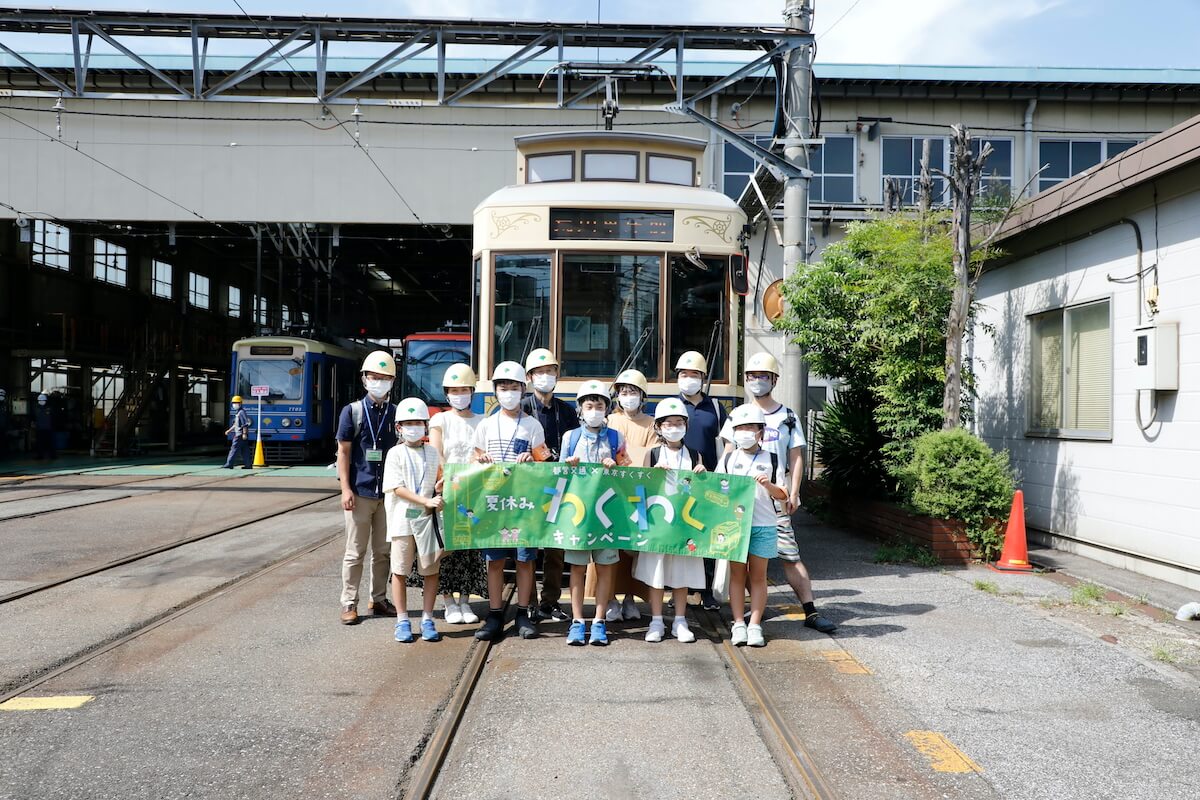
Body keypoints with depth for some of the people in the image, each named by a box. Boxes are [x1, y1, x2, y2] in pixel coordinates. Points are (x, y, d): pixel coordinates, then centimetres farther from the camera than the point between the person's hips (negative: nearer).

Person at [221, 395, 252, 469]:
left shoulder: (241, 412, -12)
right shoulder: (237, 412, 19)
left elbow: (245, 424, -18)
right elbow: (236, 424, 27)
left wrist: (244, 433, -23)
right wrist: (229, 430, 26)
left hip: (240, 434, -10)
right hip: (238, 434, 10)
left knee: (234, 449, -9)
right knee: (244, 450, 8)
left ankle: (229, 464, -8)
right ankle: (247, 465, 8)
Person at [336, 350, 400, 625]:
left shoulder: (395, 414, 9)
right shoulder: (352, 411, 1)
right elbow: (343, 452, -1)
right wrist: (345, 489, -9)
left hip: (389, 493, 3)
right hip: (360, 492, -3)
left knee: (383, 551, 10)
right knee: (356, 551, 2)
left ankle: (379, 600, 21)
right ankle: (349, 603, 10)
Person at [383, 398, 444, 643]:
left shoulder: (432, 452, 10)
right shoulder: (395, 453, 0)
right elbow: (397, 488, -9)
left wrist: (439, 488, -6)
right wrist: (427, 501, -18)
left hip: (427, 518, 2)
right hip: (402, 518, -2)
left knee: (430, 570, 3)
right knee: (400, 570, 4)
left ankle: (427, 619, 13)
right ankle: (402, 621, 13)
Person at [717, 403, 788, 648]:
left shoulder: (771, 460, 6)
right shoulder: (728, 459, 9)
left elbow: (783, 495, 5)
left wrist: (769, 485, -14)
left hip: (763, 526, -1)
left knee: (758, 575, 3)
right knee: (737, 574, 4)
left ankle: (755, 625, 8)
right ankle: (738, 624, 10)